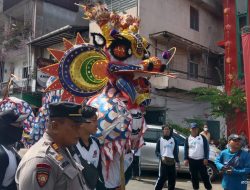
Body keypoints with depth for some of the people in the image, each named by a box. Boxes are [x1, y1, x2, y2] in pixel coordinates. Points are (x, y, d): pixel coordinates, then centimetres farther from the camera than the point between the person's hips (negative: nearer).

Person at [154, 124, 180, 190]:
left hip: (172, 162, 4)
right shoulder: (160, 140, 3)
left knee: (172, 178, 8)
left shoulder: (173, 140, 11)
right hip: (163, 162, -3)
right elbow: (157, 151, 1)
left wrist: (177, 161, 7)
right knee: (162, 177, -11)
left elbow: (176, 151, 14)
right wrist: (161, 157, -16)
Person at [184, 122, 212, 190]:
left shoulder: (202, 137, 1)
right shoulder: (188, 139, 6)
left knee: (205, 175, 2)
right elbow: (186, 149, 7)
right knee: (194, 176, 9)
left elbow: (206, 148, 0)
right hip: (192, 160, 2)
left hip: (201, 160, -2)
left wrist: (206, 158, -7)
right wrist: (186, 159, -1)